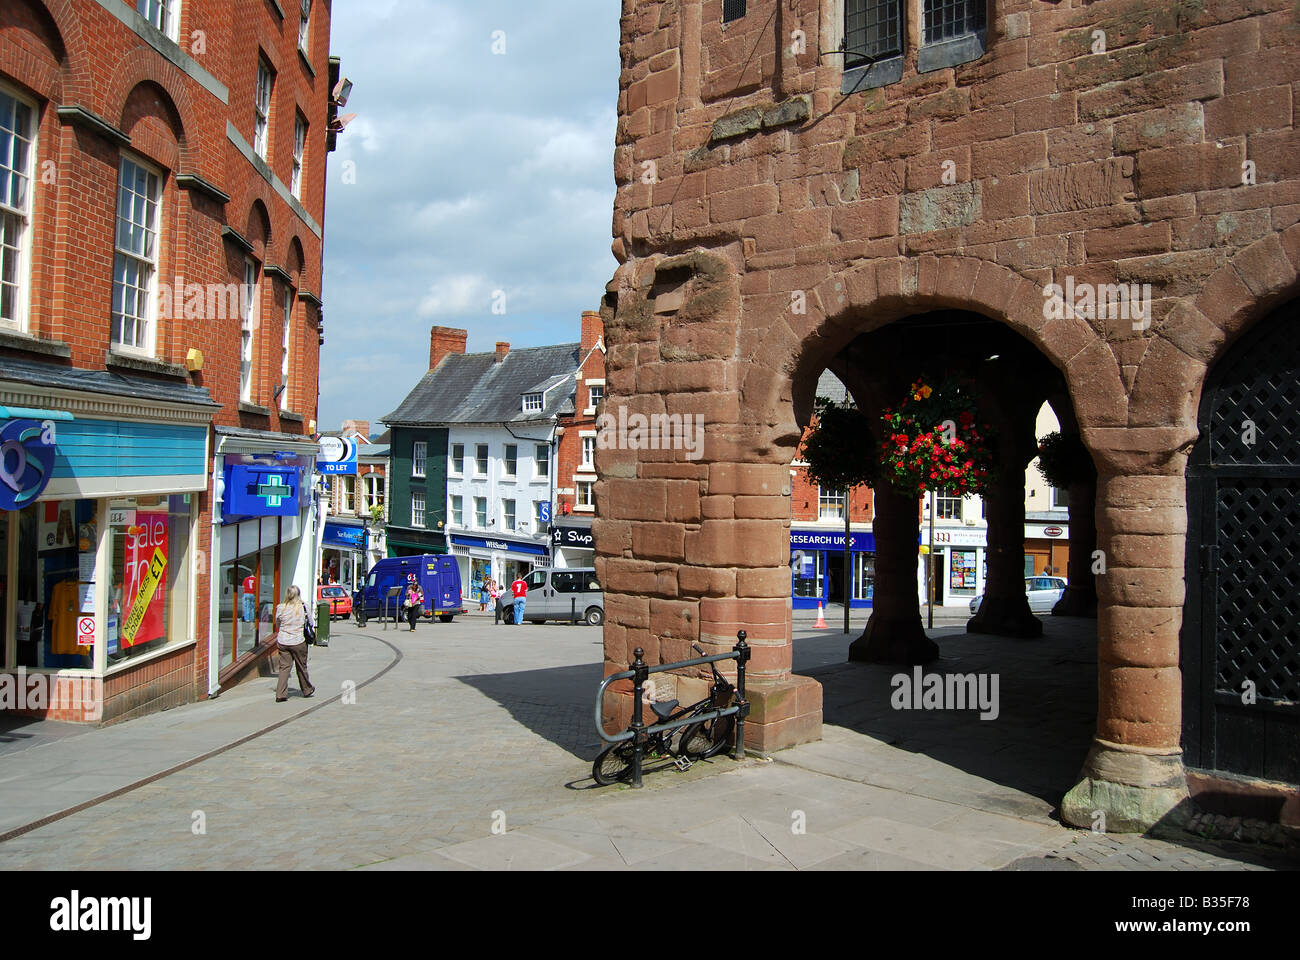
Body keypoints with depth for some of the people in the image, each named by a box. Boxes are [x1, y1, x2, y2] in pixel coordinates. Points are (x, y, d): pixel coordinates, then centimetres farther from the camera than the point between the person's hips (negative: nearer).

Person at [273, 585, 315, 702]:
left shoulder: (280, 608, -5)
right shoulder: (303, 607, -10)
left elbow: (277, 624, 8)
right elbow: (307, 622, 3)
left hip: (282, 642, 2)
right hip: (298, 641, -1)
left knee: (284, 667, 6)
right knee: (301, 667, 14)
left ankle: (281, 694, -1)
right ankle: (307, 690, 31)